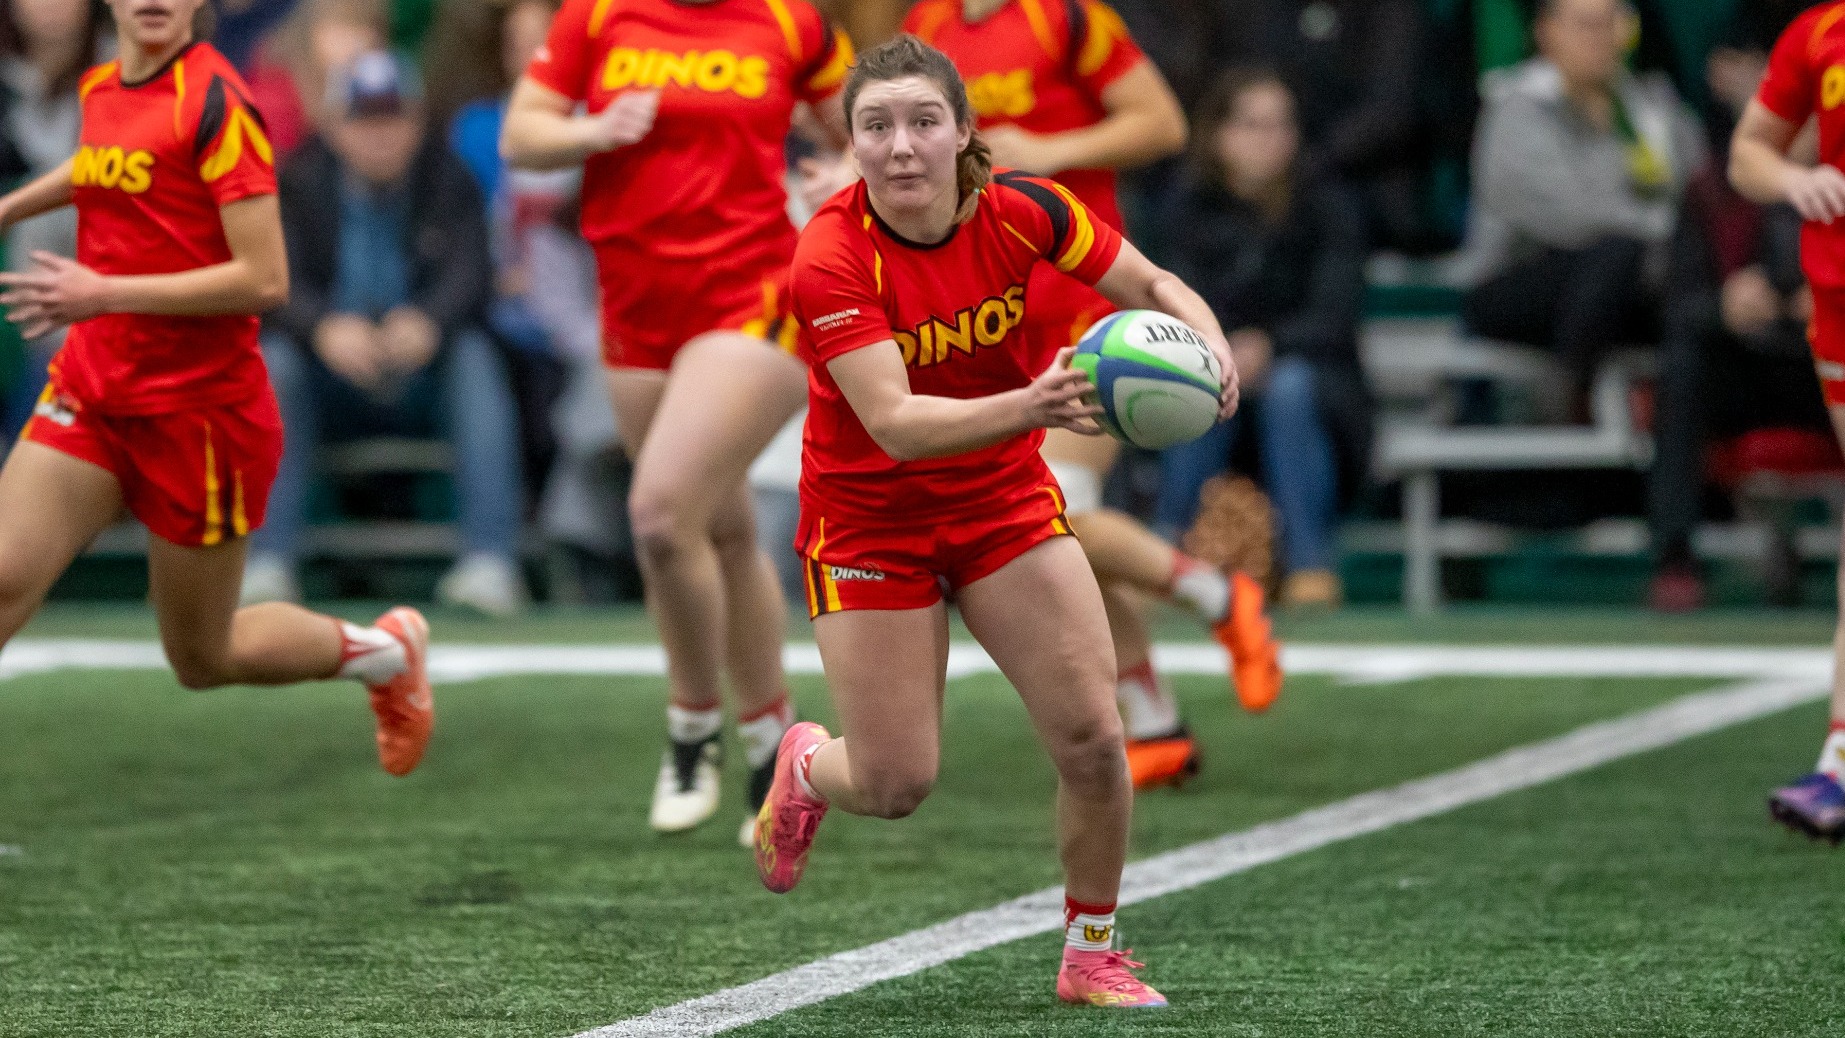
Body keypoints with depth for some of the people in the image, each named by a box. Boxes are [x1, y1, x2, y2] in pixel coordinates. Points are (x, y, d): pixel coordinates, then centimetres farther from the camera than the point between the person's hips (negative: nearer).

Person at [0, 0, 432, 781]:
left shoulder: (215, 102, -17)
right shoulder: (100, 89, 6)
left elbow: (264, 280, -22)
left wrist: (105, 293, -26)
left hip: (200, 408, -6)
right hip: (90, 391, 6)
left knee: (202, 658, 8)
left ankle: (386, 649, 33)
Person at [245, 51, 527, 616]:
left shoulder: (447, 179, -2)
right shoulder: (301, 182, -2)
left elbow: (470, 273, -18)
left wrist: (427, 324, -42)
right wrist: (325, 328, -40)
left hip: (426, 375, 0)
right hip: (330, 385, 0)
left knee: (475, 354, -30)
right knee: (273, 359, -29)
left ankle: (490, 559, -37)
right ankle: (267, 565, -34)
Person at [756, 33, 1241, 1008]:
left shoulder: (1020, 210, -16)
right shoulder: (831, 258, -27)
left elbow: (1154, 286, -3)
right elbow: (895, 425, -36)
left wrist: (1207, 345, -26)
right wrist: (1031, 405, -52)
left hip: (1004, 499, 3)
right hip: (871, 517, -3)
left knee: (1092, 739, -7)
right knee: (895, 784, -2)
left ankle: (1092, 956, 15)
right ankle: (805, 767, 35)